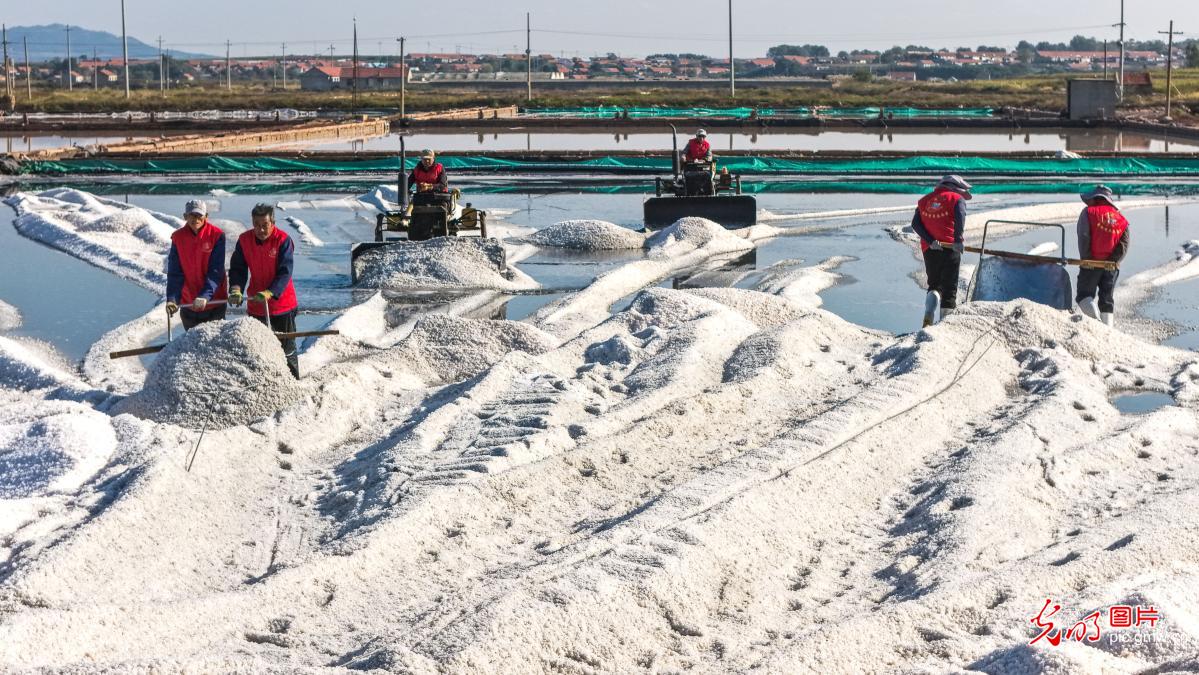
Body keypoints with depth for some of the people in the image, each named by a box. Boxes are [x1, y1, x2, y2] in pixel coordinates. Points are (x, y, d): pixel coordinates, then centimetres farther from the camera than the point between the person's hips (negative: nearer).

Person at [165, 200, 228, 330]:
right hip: (188, 303, 3)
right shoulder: (178, 237, -2)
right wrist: (172, 299, -20)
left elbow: (216, 271, -15)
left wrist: (205, 296, -28)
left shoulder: (217, 235, -10)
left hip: (214, 302, -3)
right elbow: (174, 273, -5)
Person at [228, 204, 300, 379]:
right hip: (256, 306, 4)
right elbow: (237, 268, -4)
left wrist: (270, 292, -35)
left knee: (287, 349, 6)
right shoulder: (244, 240, -3)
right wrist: (236, 289, -24)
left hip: (282, 304, -4)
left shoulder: (283, 240, -15)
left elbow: (285, 272, -21)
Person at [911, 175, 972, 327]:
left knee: (934, 284, 17)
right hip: (950, 248, -4)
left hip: (929, 249, 4)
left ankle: (929, 314, -8)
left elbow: (915, 223, 4)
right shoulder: (957, 199, 5)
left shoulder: (924, 200, 19)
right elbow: (960, 218, -16)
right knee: (949, 287, 5)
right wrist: (958, 240, -23)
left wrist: (930, 240, -7)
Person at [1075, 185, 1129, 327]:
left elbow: (1083, 237, -10)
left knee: (1084, 294, 3)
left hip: (1092, 264, -4)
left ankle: (1095, 319, -21)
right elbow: (1124, 244, 2)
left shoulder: (1088, 212, 1)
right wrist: (1113, 261, -4)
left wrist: (1086, 259, -7)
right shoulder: (1121, 218, 14)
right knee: (1107, 299, 11)